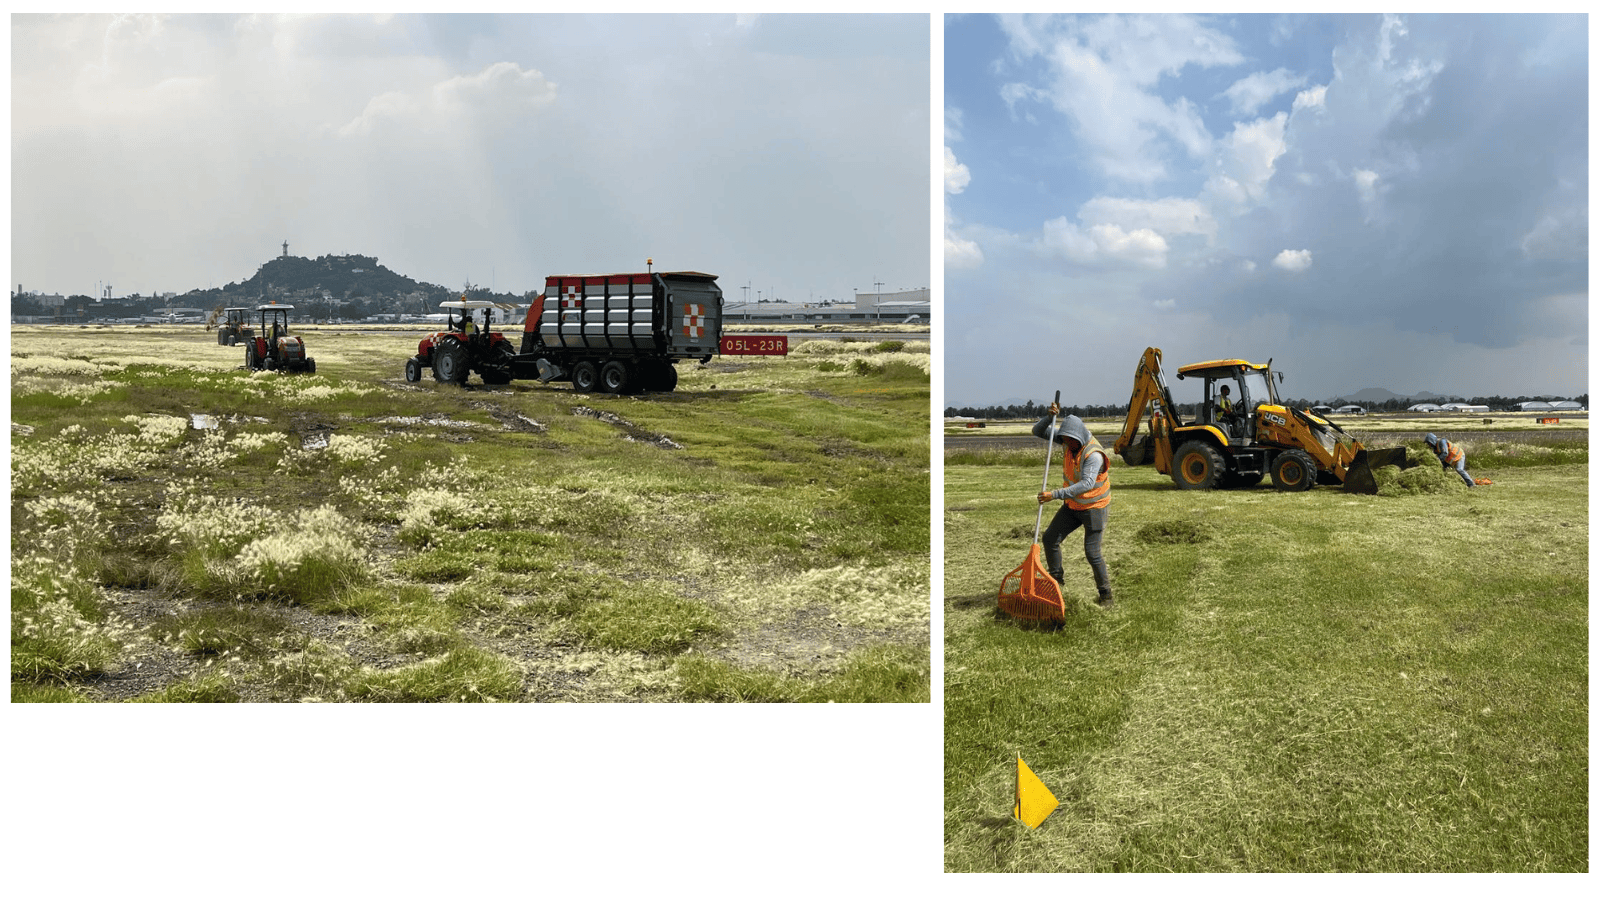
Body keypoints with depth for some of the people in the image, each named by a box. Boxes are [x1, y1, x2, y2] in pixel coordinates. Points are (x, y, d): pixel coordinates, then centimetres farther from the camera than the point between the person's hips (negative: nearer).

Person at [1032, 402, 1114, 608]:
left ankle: (1105, 595, 9)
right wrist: (1051, 417, -22)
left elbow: (1087, 484, -42)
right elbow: (1038, 432, -1)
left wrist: (1056, 494, -49)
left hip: (1093, 508, -7)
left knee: (1092, 553, -8)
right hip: (1072, 505, 7)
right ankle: (1055, 579, 21)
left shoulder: (1094, 454, -29)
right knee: (1050, 539, 3)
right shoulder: (1068, 441, -6)